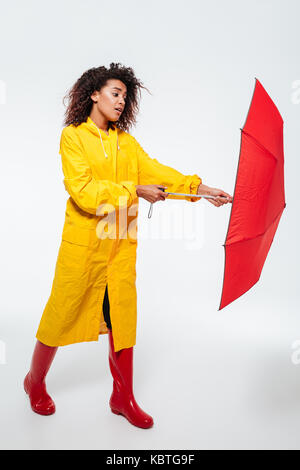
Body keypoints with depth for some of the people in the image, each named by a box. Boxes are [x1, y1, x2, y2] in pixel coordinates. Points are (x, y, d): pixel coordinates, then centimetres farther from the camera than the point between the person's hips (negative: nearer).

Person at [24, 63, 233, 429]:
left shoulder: (126, 140, 13)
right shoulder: (72, 136, -3)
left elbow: (154, 170, 0)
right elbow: (82, 189, -15)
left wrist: (199, 188, -12)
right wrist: (135, 191, -18)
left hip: (121, 241, 5)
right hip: (83, 240, -4)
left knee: (122, 313, 7)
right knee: (64, 313, 6)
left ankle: (123, 396, 23)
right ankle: (35, 382, 32)